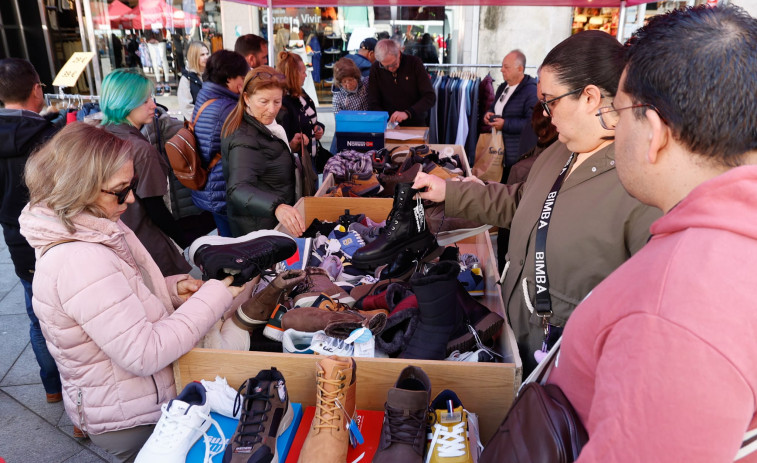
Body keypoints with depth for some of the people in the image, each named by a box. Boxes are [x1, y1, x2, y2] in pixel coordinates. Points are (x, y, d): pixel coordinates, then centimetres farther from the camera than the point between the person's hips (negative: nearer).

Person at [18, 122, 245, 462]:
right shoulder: (79, 261, -31)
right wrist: (213, 297, -26)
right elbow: (145, 355, -31)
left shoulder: (95, 230, -2)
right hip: (132, 421, -8)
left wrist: (173, 288, -6)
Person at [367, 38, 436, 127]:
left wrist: (408, 113, -23)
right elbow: (373, 104, 1)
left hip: (416, 124, -2)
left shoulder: (414, 63, -4)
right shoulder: (375, 69, 0)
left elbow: (430, 97, -9)